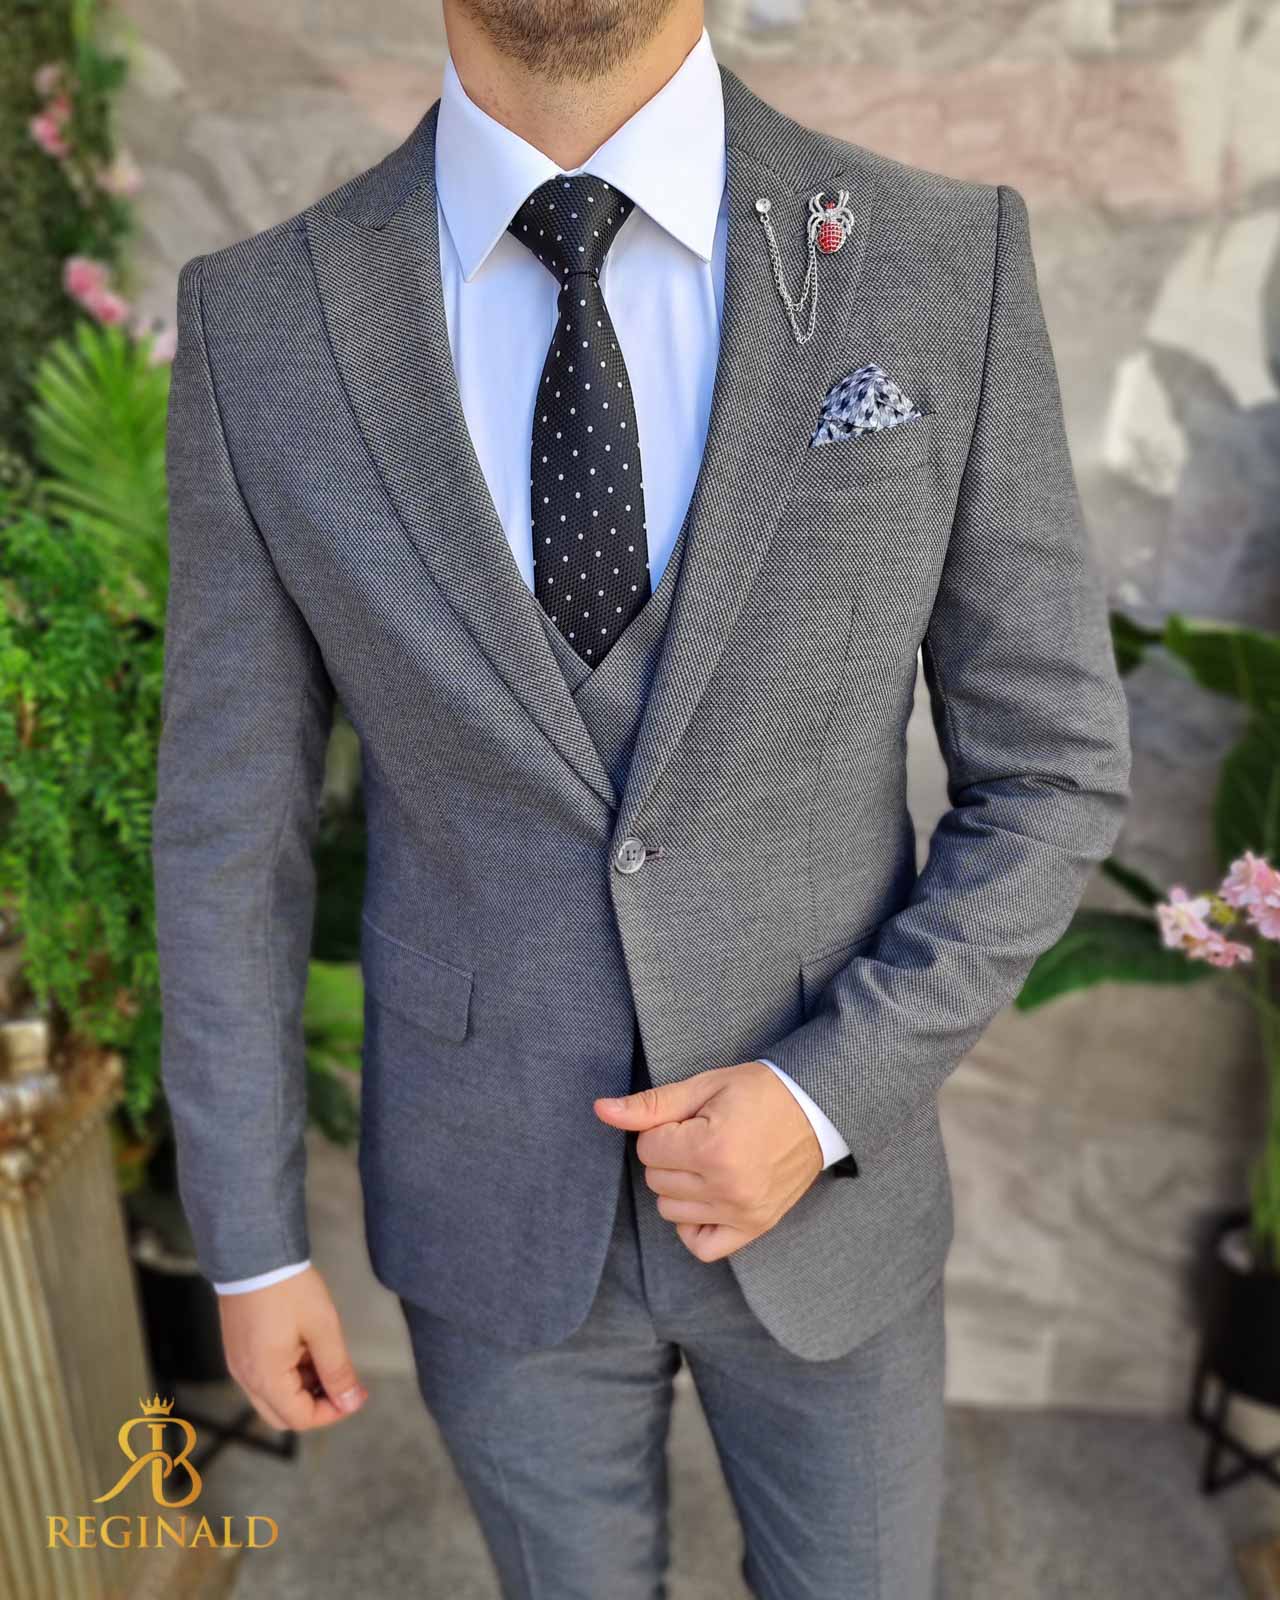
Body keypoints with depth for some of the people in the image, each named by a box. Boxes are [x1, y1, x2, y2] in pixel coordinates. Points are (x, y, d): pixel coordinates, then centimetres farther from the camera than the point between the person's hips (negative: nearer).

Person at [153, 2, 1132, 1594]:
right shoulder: (263, 326, -12)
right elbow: (232, 818, -5)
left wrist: (826, 1102, -18)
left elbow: (1048, 777, -7)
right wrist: (248, 1243, 0)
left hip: (818, 1173, 1)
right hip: (498, 1197, 0)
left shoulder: (945, 264, -13)